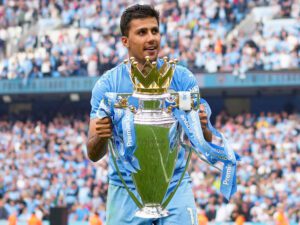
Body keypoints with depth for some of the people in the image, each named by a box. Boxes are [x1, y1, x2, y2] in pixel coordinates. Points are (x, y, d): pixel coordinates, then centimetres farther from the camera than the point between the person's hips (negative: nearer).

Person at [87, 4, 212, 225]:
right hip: (126, 189, 0)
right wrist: (100, 137, -31)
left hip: (174, 186, 0)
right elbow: (94, 154, -8)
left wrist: (202, 128, -27)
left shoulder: (181, 78, -4)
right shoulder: (107, 84, -6)